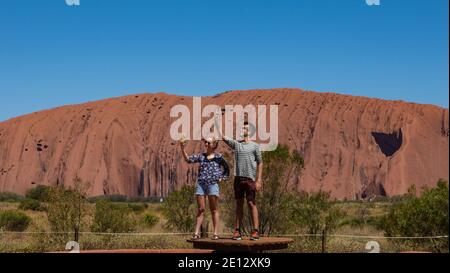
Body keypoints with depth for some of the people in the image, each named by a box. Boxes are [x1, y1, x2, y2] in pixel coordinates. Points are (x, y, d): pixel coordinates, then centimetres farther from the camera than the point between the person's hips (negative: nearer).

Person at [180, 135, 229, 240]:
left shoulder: (219, 157, 6)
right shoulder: (201, 156, 11)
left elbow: (227, 170, 13)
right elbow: (188, 159, -2)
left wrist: (221, 178, -1)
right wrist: (182, 149, -13)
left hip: (213, 184, -2)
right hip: (201, 184, 2)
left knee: (214, 209, 2)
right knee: (200, 209, 3)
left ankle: (216, 233, 5)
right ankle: (196, 233, 2)